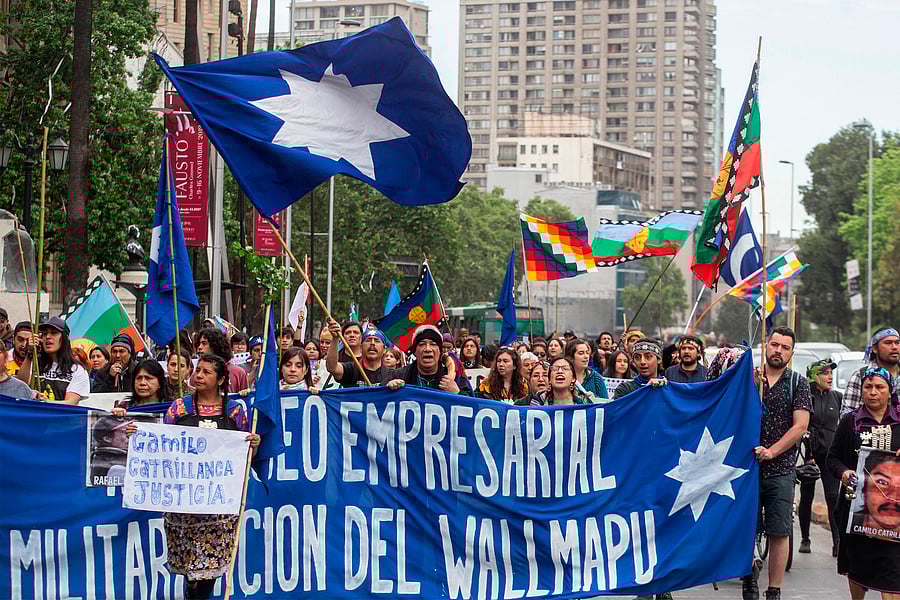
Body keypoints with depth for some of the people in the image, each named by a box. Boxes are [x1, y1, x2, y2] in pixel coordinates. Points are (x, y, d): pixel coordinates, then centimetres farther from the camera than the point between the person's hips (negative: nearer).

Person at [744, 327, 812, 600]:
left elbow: (800, 426, -5)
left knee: (779, 533, 0)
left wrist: (771, 451, -15)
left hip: (780, 469, -1)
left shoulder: (798, 383, 3)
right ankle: (749, 572, 27)